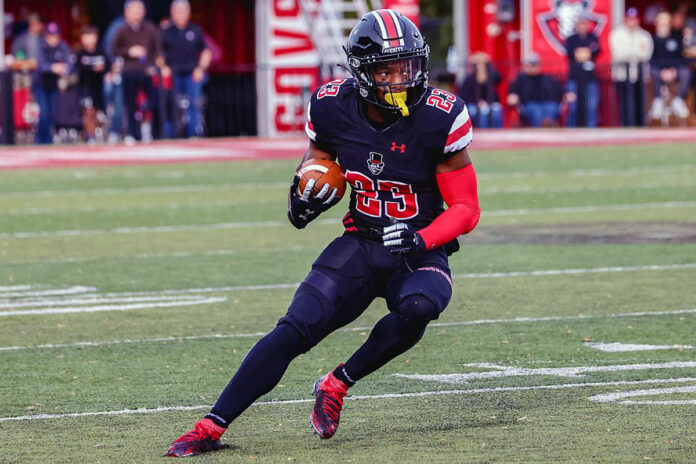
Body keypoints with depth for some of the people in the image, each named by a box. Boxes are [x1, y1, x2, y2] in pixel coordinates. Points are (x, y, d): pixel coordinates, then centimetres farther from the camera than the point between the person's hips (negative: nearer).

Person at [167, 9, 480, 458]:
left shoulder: (439, 118, -16)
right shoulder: (334, 107, -7)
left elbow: (466, 208, -9)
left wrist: (421, 240, -26)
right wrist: (304, 199, -9)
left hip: (420, 252, -2)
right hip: (360, 247, 2)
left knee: (416, 310, -34)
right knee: (295, 329, -15)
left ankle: (336, 386, -11)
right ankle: (211, 427, -11)